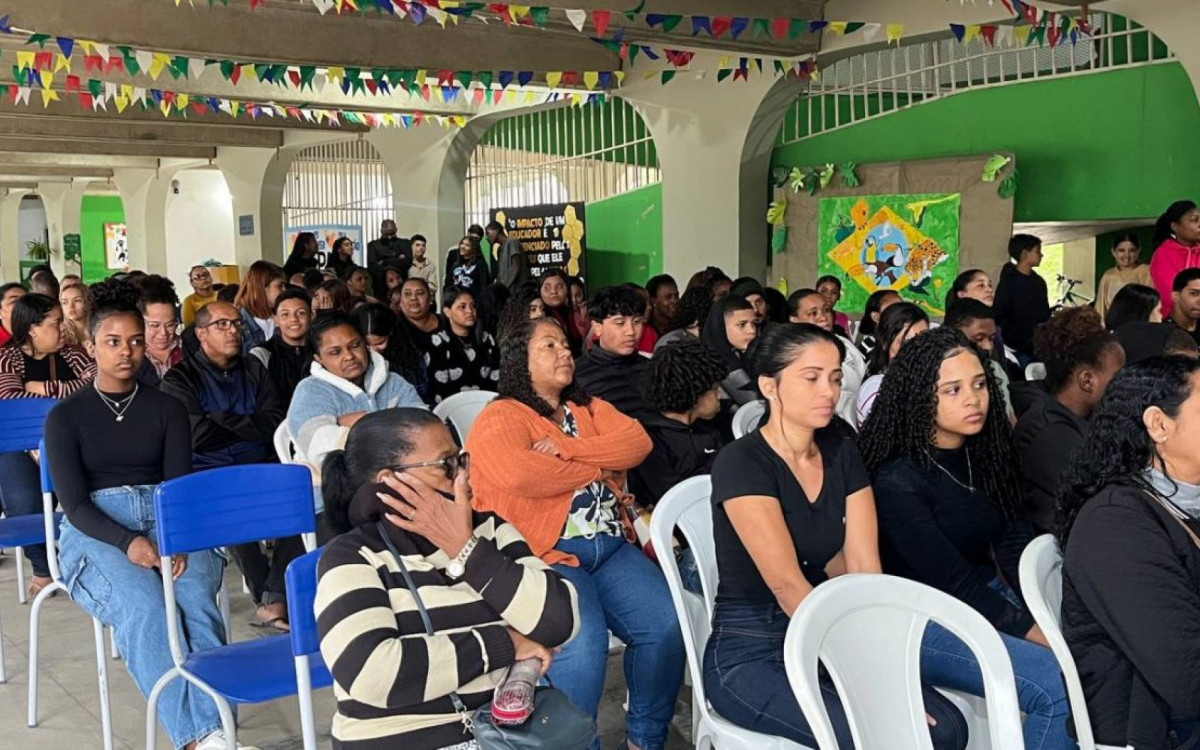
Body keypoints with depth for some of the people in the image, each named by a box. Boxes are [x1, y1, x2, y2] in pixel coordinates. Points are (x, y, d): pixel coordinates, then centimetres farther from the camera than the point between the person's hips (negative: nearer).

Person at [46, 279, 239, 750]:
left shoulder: (167, 409, 15)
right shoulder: (65, 416, 10)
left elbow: (180, 484, 5)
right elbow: (74, 503, -1)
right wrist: (129, 543, -21)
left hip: (168, 521, 2)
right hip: (96, 532, -2)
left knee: (197, 600, -33)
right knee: (143, 608, -34)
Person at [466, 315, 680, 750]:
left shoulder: (589, 408, 21)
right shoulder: (500, 417, 1)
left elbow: (637, 443, 2)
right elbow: (520, 475, -21)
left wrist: (566, 447, -10)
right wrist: (594, 470, -5)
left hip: (609, 546, 6)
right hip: (543, 554, -6)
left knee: (667, 625, -16)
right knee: (581, 643, -30)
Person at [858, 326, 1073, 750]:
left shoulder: (986, 456, 6)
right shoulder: (898, 480, -17)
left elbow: (1015, 546, 1)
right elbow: (950, 581, -19)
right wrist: (1038, 633, -19)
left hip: (988, 599, 7)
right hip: (925, 622, -7)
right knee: (1057, 687, -25)